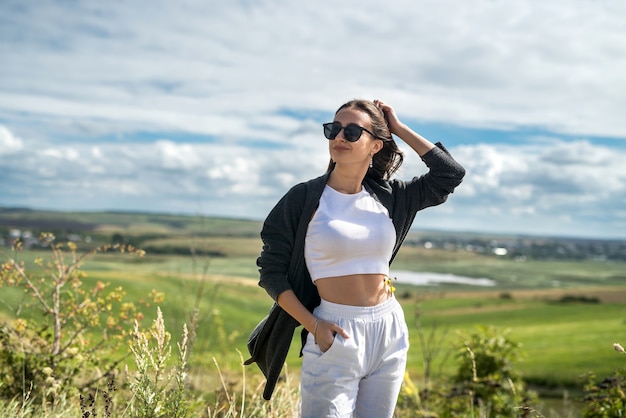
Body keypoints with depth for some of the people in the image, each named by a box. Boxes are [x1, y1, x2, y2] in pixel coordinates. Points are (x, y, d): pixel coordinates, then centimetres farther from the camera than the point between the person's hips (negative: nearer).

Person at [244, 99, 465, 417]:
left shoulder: (389, 197, 6)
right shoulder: (305, 198, -5)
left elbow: (451, 173, 4)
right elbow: (272, 271, -4)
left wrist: (399, 128, 3)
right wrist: (313, 325, -15)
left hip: (390, 331, 5)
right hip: (336, 335, -4)